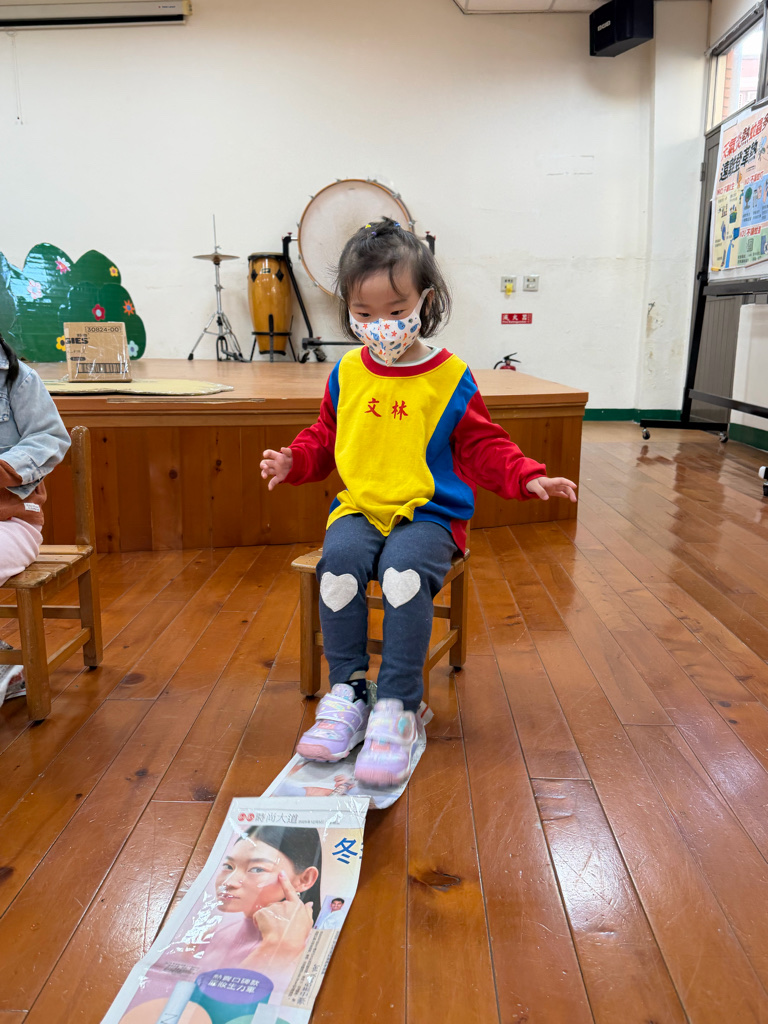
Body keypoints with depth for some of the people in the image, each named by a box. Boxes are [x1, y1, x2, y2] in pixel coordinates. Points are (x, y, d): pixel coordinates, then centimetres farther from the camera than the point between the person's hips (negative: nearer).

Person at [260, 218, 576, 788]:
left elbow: (484, 446, 6)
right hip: (359, 508, 3)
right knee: (341, 558, -30)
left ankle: (397, 707, -22)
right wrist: (295, 460, 2)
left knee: (405, 567, -34)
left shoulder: (451, 378, 1)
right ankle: (347, 691, -15)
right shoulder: (347, 373, 10)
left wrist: (529, 479, -9)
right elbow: (326, 435, 21)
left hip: (428, 514, -2)